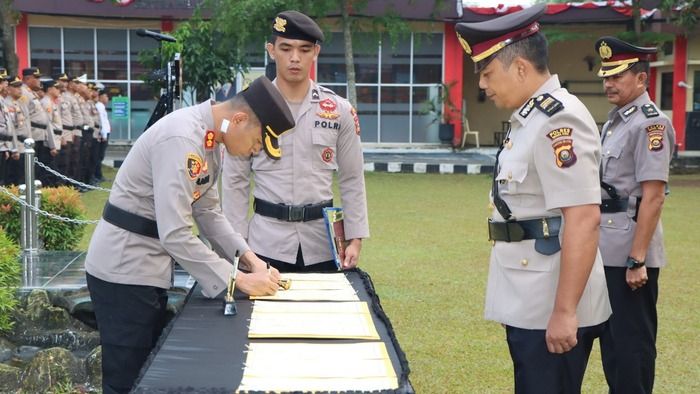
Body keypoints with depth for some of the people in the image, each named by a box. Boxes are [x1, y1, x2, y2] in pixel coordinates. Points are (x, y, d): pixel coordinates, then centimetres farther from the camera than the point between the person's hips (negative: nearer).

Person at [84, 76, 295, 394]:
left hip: (148, 268, 10)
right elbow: (175, 234, -30)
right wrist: (239, 280, -25)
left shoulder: (211, 139, 4)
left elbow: (208, 211, 12)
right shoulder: (181, 140, -27)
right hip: (124, 270, -10)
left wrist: (247, 257, -2)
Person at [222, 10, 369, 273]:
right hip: (266, 244, -1)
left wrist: (355, 238, 0)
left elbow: (352, 181, 7)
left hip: (324, 243, 1)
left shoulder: (339, 110, 4)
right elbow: (235, 182, 3)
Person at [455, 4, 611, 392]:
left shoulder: (559, 119, -18)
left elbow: (583, 220, -24)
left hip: (551, 311, -9)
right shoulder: (531, 117, 12)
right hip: (530, 304, 9)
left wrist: (565, 311, -24)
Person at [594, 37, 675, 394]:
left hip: (630, 251, -9)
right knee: (610, 336, 16)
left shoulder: (650, 123, -14)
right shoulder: (614, 120, 14)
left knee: (632, 340, -1)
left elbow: (653, 197, -19)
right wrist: (597, 244, 18)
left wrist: (637, 259, -22)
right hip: (606, 250, 9)